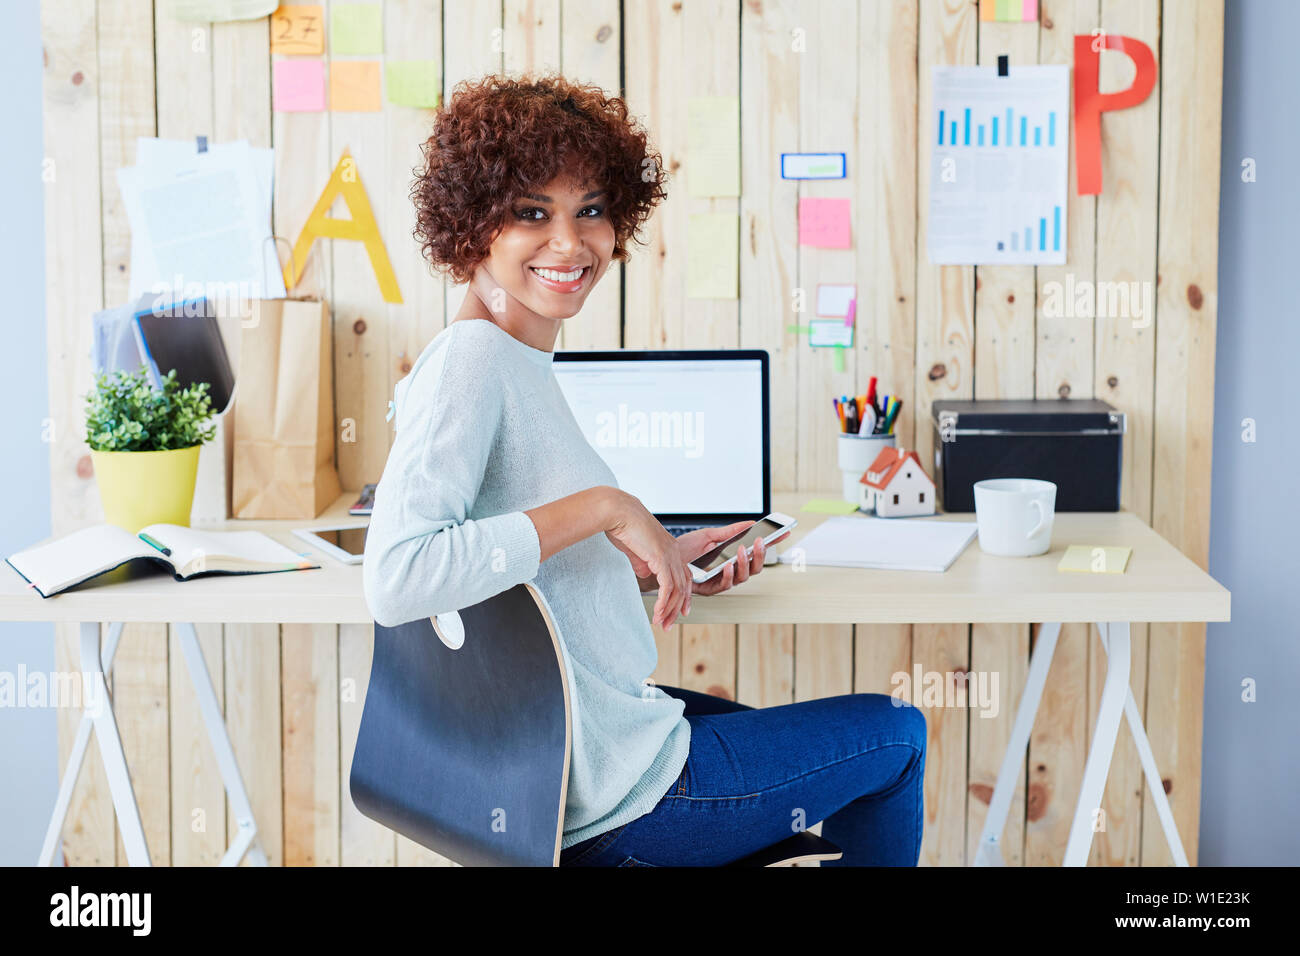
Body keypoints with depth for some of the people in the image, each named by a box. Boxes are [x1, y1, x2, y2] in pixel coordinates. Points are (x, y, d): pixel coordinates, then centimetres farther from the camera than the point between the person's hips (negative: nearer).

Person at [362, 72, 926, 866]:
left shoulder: (520, 364, 8)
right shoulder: (469, 361, -21)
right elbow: (396, 581, -34)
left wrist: (655, 565, 5)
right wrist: (602, 507, -30)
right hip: (605, 803, -9)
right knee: (894, 733, 13)